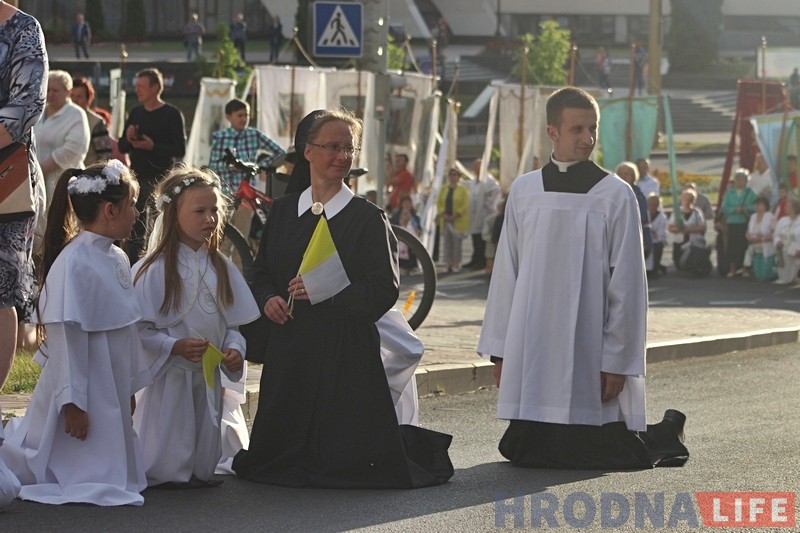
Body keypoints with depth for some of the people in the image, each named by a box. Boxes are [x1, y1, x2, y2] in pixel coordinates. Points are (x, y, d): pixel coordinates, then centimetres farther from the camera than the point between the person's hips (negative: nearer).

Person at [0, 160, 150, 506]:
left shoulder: (118, 260, 7)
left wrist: (130, 387, 18)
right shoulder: (72, 263, -21)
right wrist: (73, 401, -21)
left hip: (113, 393, 9)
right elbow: (65, 336, -21)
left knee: (113, 473, 16)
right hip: (84, 392, -9)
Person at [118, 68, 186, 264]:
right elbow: (122, 148, 16)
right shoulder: (135, 113, 14)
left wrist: (153, 146, -20)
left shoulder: (172, 114, -4)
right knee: (135, 230, 7)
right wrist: (128, 139, -5)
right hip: (137, 179, 6)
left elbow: (180, 150, -10)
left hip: (161, 180, -6)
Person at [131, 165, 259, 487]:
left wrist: (234, 350, -9)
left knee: (203, 457, 15)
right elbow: (139, 330, -13)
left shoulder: (221, 269, 6)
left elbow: (233, 323, 10)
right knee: (167, 460, -1)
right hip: (169, 379, -6)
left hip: (208, 380, 6)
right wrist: (176, 347, -25)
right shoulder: (153, 270, -12)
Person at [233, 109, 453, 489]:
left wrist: (326, 293, -19)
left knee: (347, 462, -4)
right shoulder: (284, 211, 10)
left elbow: (384, 289, -11)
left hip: (346, 347, -4)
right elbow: (261, 272, 15)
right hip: (289, 345, 4)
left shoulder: (367, 218, -4)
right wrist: (268, 298, -7)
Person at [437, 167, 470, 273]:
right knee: (446, 243, 2)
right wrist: (444, 214, -8)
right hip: (445, 221, 4)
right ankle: (448, 264, 5)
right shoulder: (443, 190, 13)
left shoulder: (463, 189, 0)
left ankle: (456, 264, 0)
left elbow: (465, 205, -7)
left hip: (458, 221, -4)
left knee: (457, 243, -3)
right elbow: (439, 203, 9)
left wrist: (455, 216, -15)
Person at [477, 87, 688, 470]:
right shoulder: (524, 190, 6)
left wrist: (617, 361, -9)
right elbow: (506, 273, 10)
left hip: (591, 351, -4)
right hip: (533, 349, 4)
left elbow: (627, 282, -5)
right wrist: (501, 349, 7)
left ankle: (663, 435, 28)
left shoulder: (615, 195, -4)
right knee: (522, 452, 7)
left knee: (604, 454, -5)